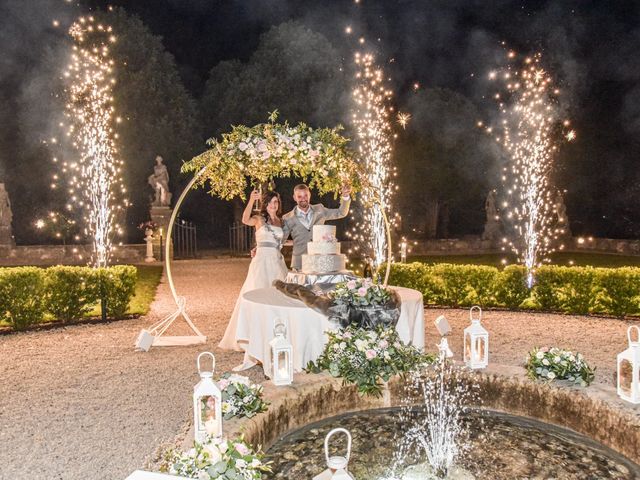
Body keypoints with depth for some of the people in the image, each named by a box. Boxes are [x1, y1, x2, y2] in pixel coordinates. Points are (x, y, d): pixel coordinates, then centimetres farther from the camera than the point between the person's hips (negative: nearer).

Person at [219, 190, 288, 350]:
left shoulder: (281, 221, 13)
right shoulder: (259, 219, -2)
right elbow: (246, 220, -25)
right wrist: (251, 201, -37)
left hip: (278, 262, 5)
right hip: (262, 261, -5)